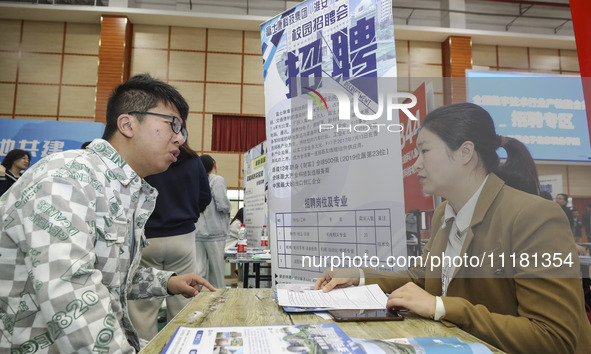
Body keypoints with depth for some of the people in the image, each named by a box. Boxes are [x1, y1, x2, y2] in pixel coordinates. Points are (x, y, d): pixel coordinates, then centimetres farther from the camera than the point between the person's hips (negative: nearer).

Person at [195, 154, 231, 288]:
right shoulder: (218, 180, -8)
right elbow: (223, 205, -16)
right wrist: (229, 208, 3)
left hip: (197, 232, 5)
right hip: (214, 232, -5)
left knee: (198, 270, 3)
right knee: (217, 272, 7)